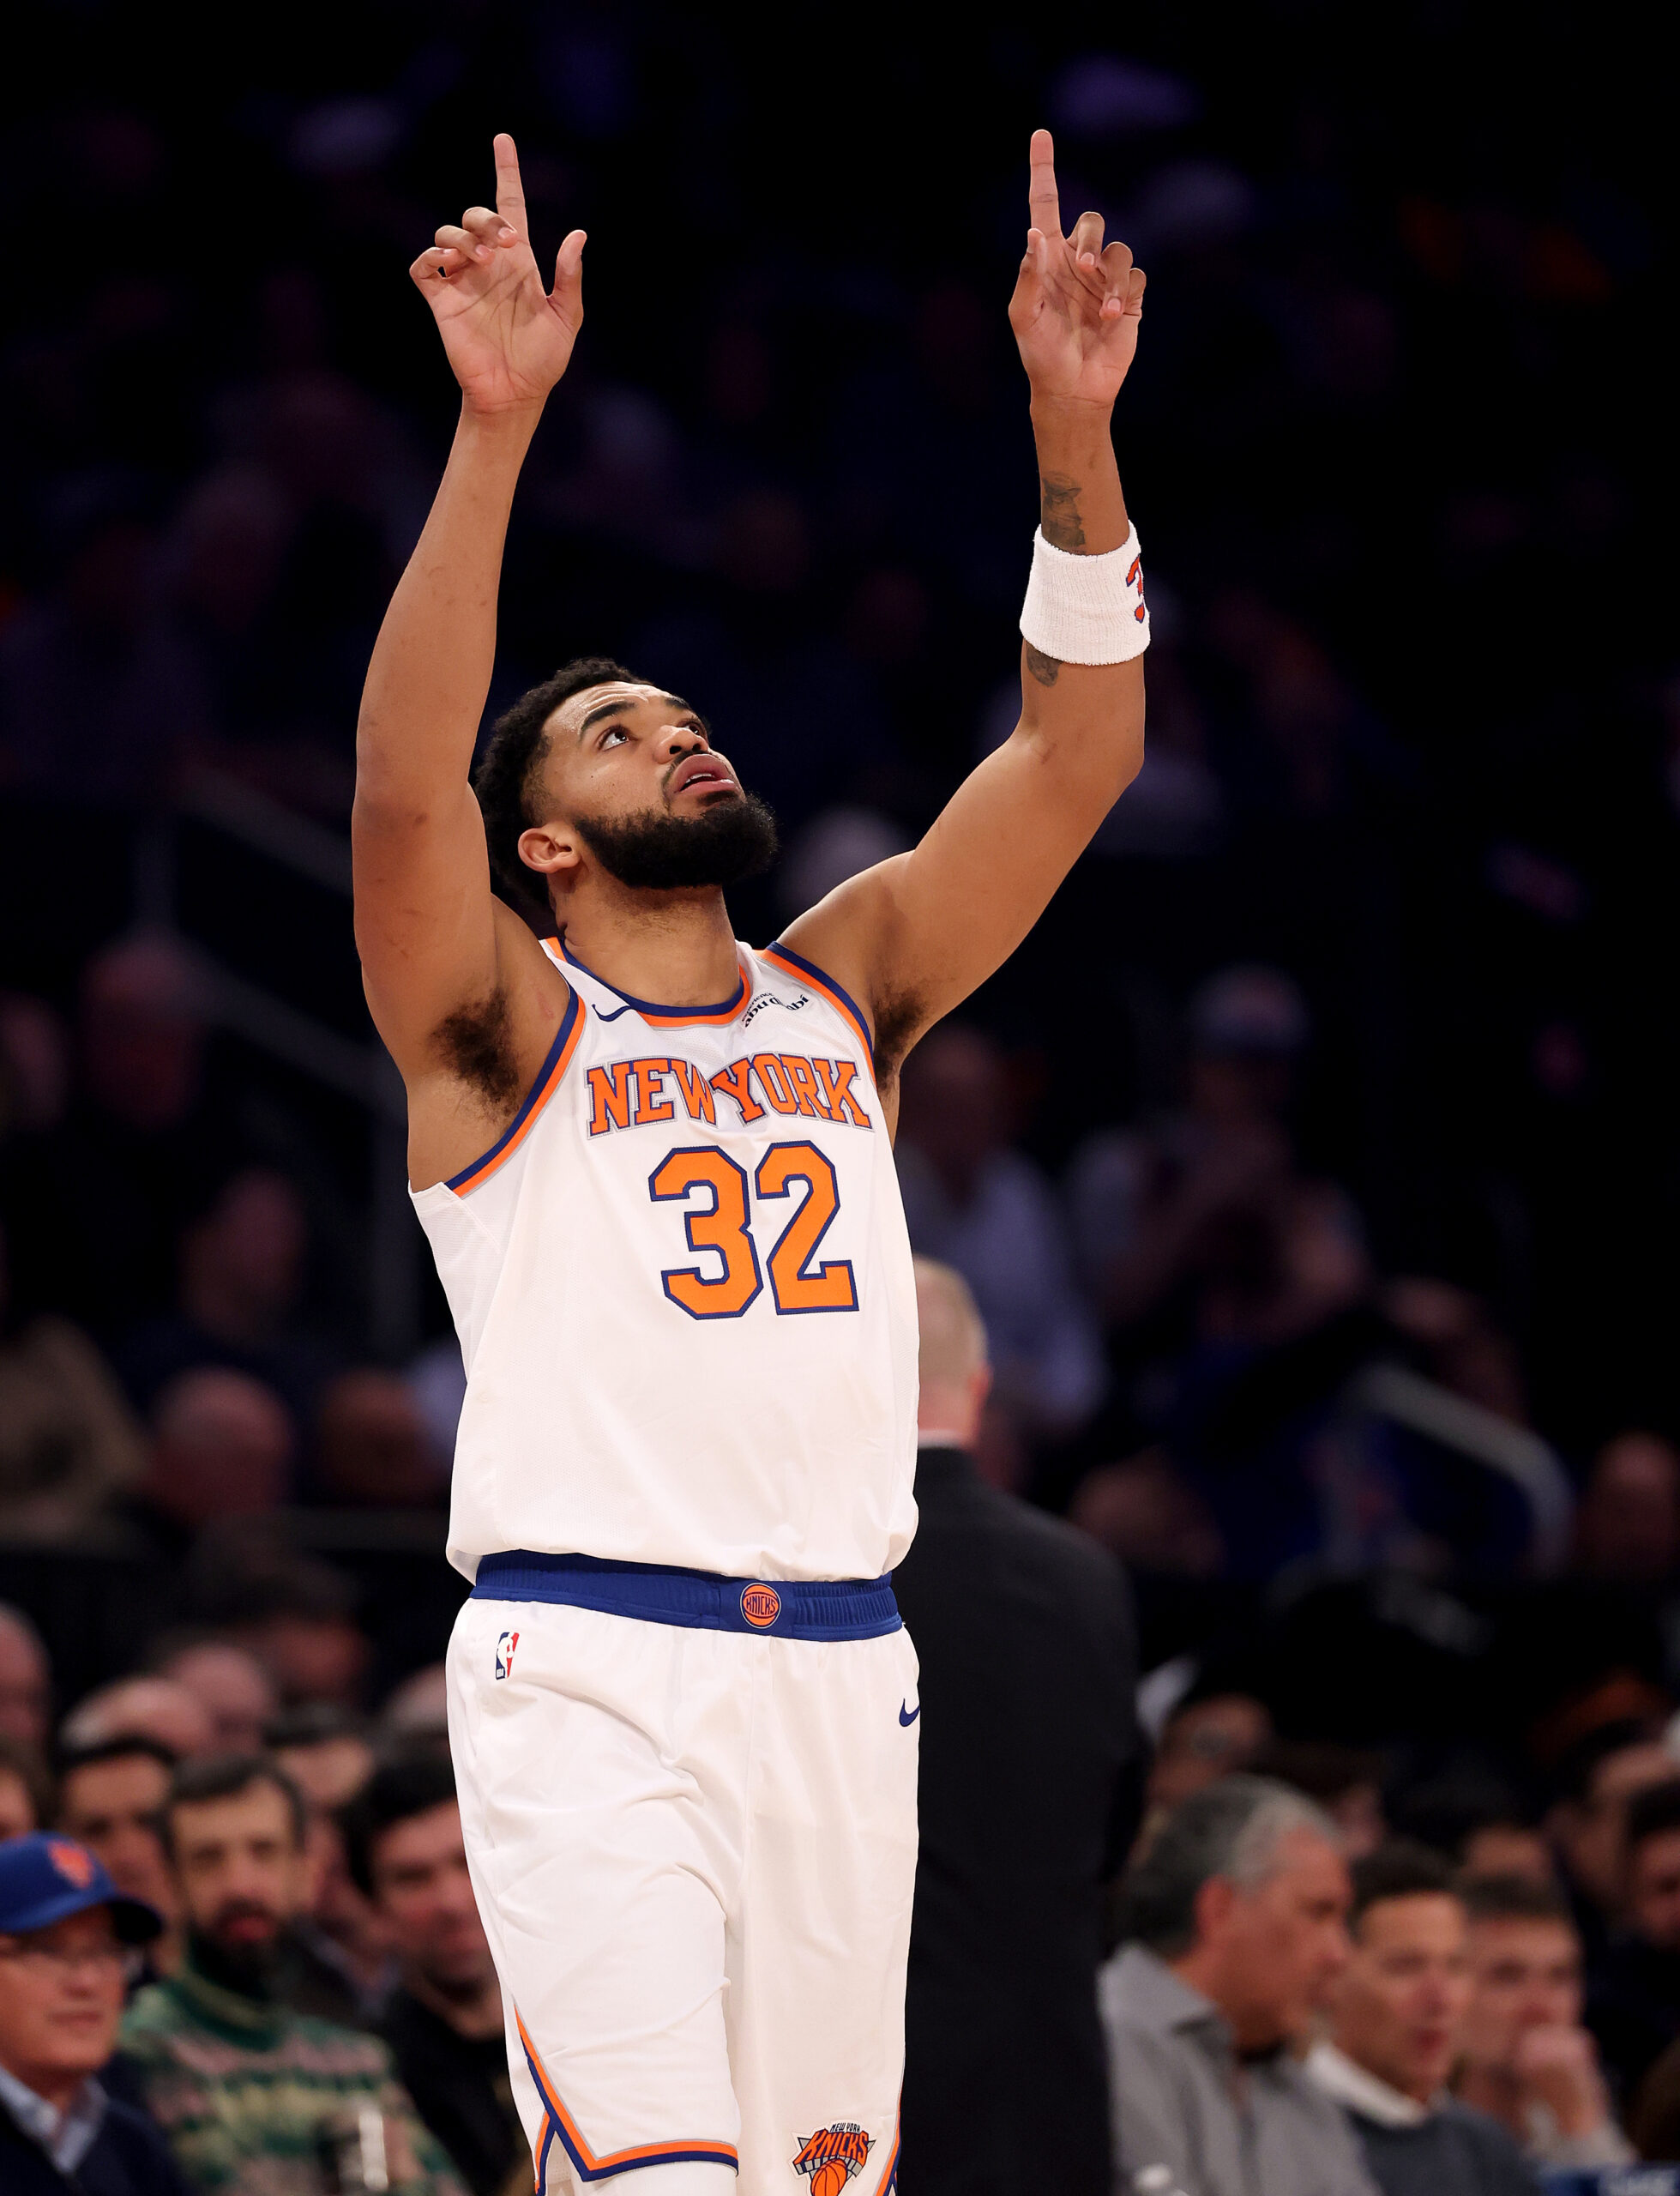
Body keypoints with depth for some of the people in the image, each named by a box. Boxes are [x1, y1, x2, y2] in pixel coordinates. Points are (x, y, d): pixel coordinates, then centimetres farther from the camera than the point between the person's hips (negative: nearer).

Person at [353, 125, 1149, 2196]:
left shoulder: (843, 991, 17)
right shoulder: (502, 1020, 4)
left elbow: (1074, 755, 9)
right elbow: (402, 779, -15)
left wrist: (1072, 425, -4)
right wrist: (494, 427, -24)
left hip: (843, 1672, 5)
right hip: (589, 1671, -5)